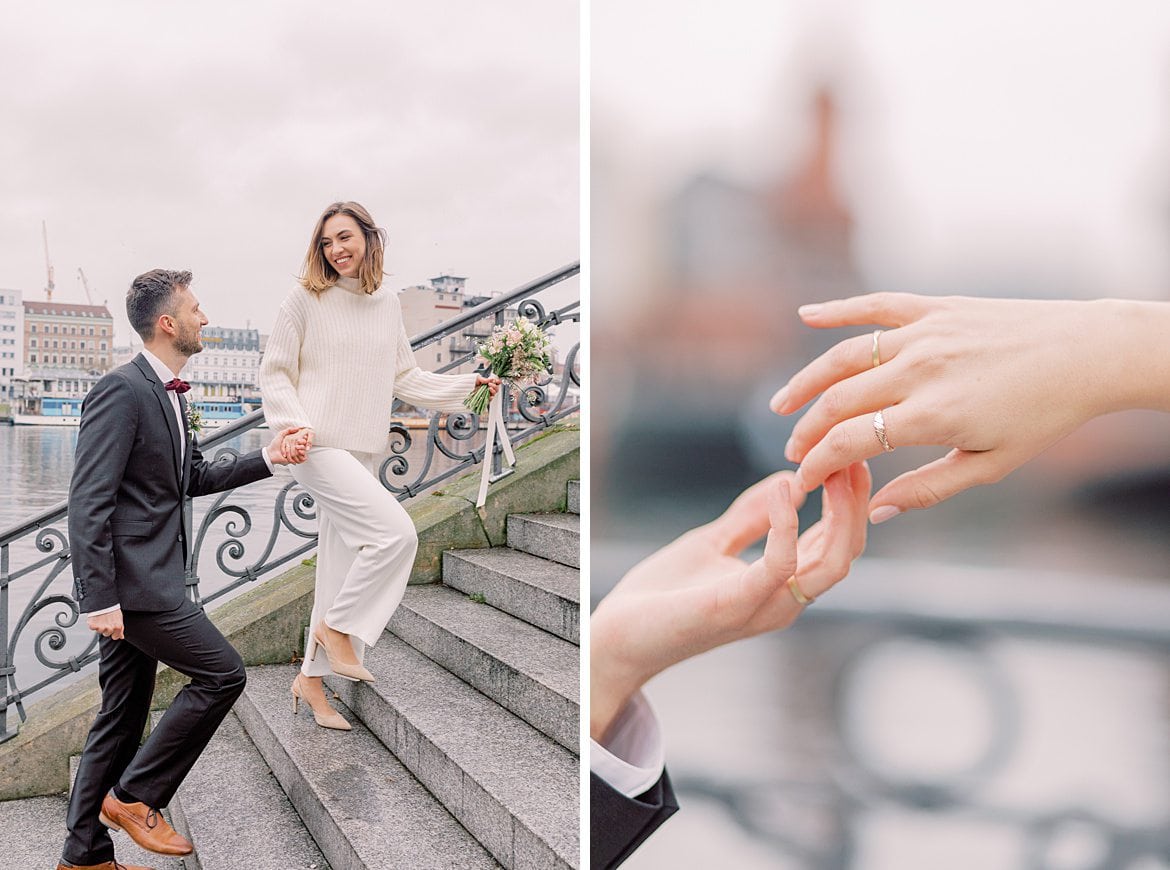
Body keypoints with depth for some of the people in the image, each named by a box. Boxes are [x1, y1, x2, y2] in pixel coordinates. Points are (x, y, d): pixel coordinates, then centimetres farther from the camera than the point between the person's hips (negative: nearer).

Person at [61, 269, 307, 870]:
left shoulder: (167, 393, 15)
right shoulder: (121, 391, -15)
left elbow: (195, 478, 25)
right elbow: (87, 502, -19)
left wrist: (268, 458, 15)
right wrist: (99, 599, -22)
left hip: (145, 579, 10)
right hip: (130, 579, -10)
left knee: (122, 717, 14)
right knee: (221, 673, -8)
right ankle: (134, 795, 4)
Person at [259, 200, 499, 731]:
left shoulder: (388, 306, 11)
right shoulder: (307, 299, -3)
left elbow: (405, 378, 17)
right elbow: (274, 373, 0)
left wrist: (468, 384, 10)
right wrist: (294, 425, -15)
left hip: (364, 452, 6)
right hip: (319, 446, -6)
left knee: (343, 564, 9)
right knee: (395, 533, -21)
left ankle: (312, 679, 22)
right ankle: (337, 627, 1)